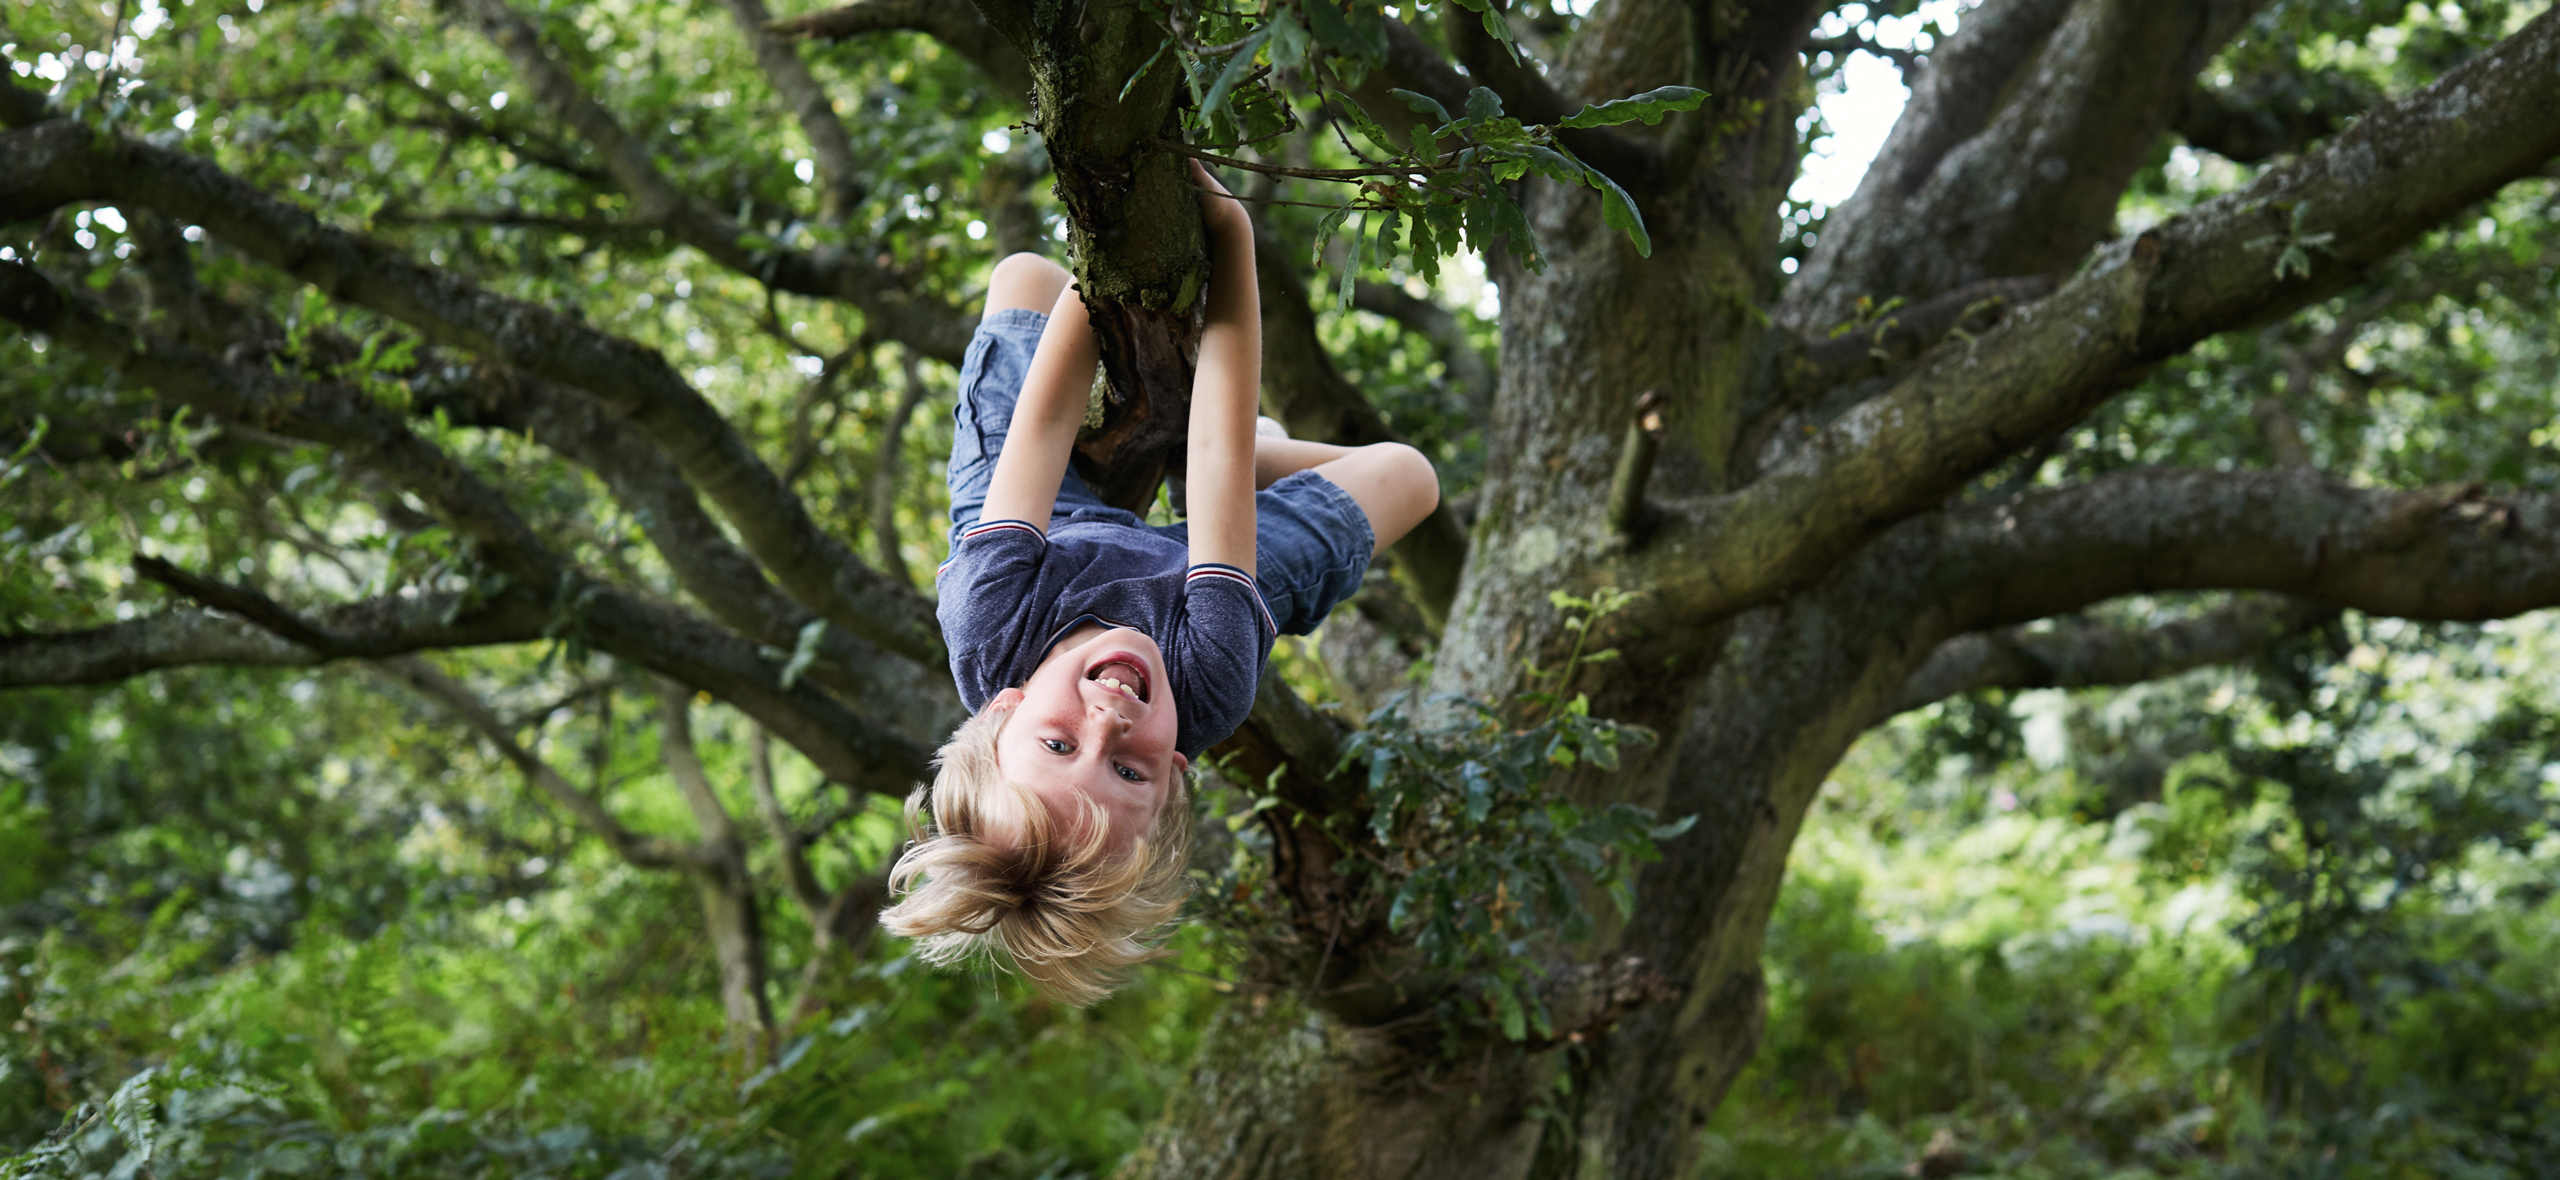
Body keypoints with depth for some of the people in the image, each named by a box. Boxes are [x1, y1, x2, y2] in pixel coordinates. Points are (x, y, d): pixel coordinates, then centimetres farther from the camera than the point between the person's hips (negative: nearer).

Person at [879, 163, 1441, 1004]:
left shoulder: (986, 623, -52)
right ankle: (1159, 446, 29)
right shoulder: (1213, 688, -52)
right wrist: (1229, 231, -46)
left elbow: (1043, 421, -46)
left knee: (1026, 274, 8)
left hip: (1059, 530, 1)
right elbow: (1223, 443, -49)